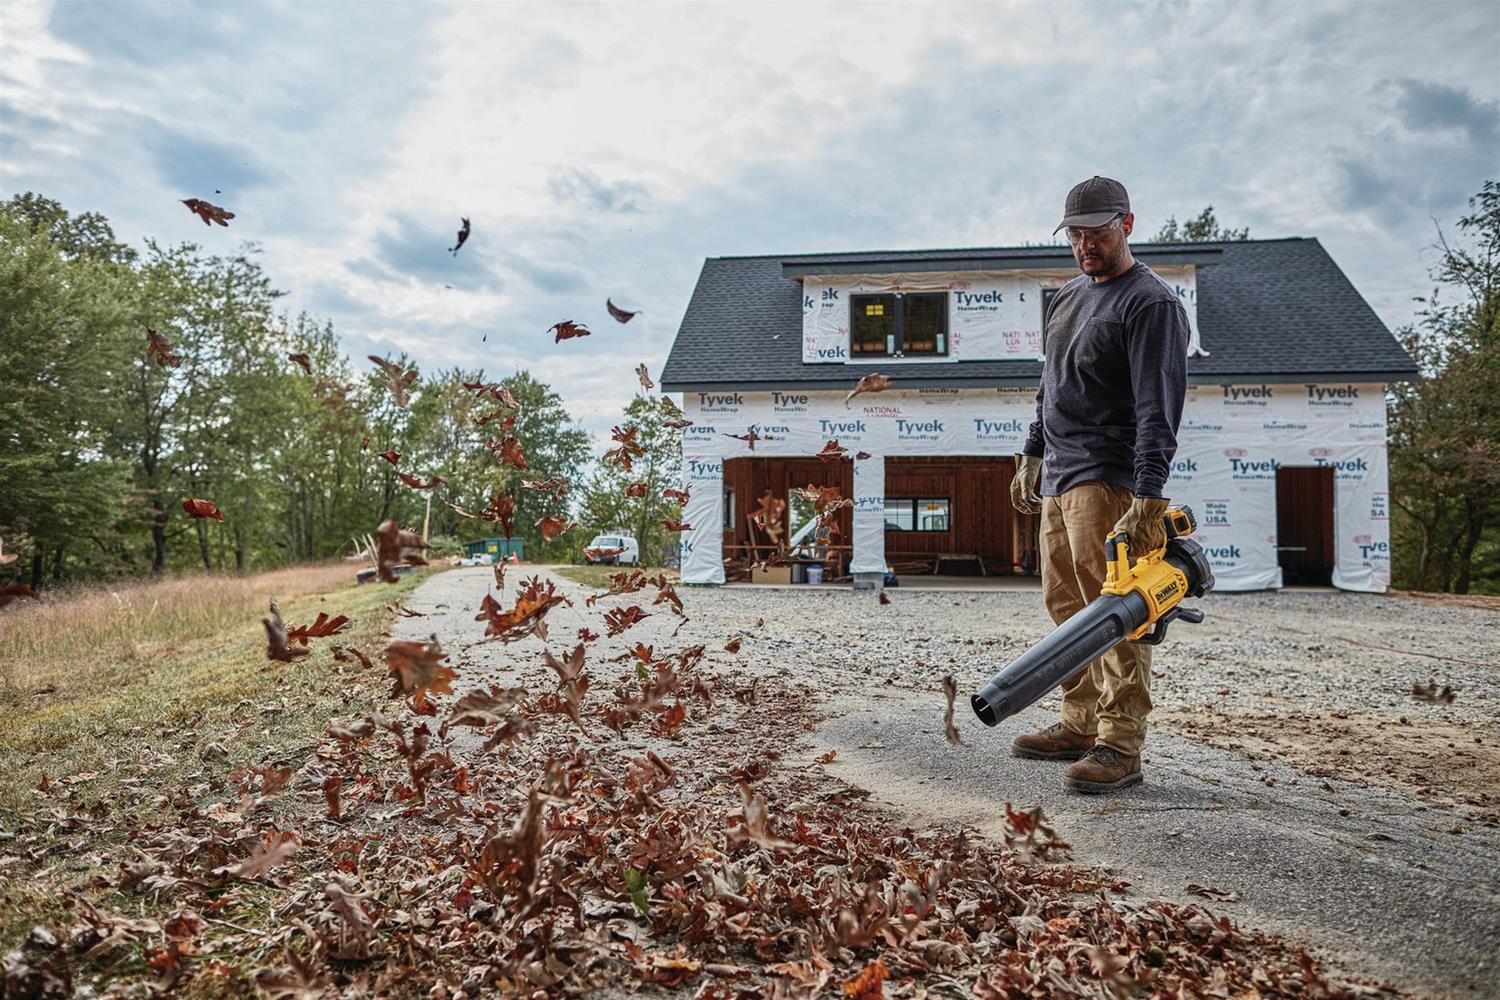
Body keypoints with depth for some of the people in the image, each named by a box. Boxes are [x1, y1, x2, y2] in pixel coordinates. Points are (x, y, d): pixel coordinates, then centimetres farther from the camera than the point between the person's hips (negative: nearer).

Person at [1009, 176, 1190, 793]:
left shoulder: (1151, 304, -10)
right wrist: (1032, 455, 24)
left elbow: (1158, 410, -19)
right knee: (1065, 605, 12)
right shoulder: (1067, 298, 19)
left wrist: (1150, 498, -27)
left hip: (1107, 480, -9)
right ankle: (1082, 725, 21)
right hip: (1059, 476, 9)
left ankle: (1122, 746, -4)